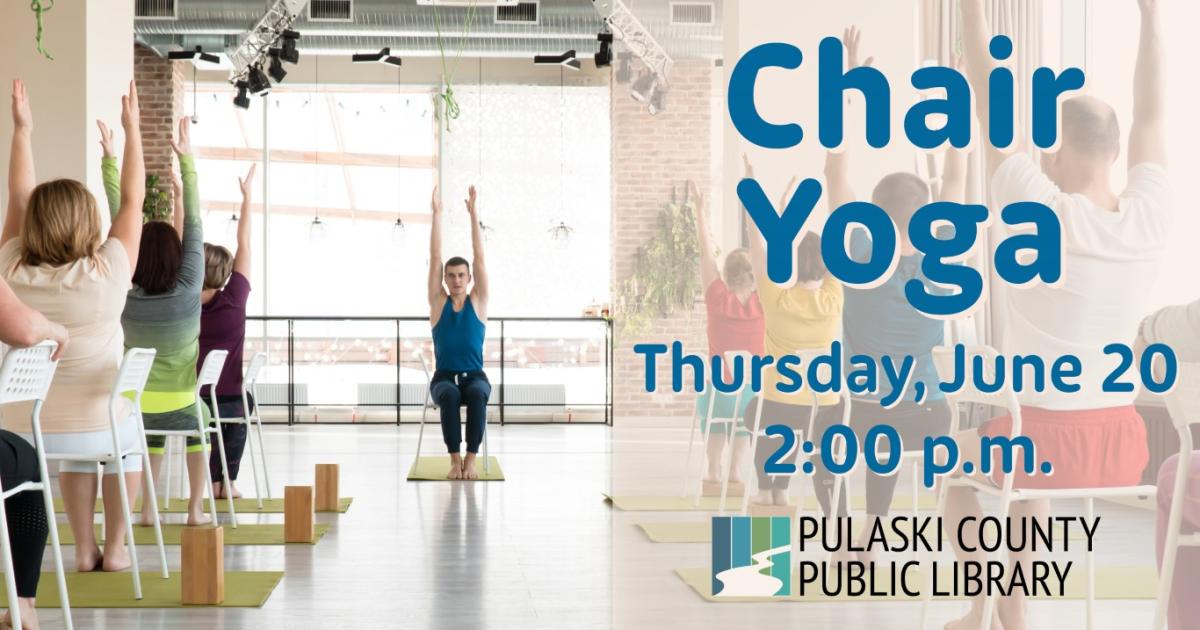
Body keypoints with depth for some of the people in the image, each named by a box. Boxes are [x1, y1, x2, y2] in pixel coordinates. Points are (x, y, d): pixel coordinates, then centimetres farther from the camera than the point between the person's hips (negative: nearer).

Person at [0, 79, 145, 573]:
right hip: (97, 426, -3)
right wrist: (131, 128, 2)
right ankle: (115, 548, 29)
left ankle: (85, 549, 32)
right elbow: (133, 201, -6)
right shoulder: (107, 274, -17)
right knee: (126, 438, 33)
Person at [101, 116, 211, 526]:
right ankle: (196, 509, 22)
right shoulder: (188, 290, -16)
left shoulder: (125, 293, -11)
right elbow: (194, 225, -16)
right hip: (179, 402, -2)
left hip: (135, 402, 2)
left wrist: (110, 161, -7)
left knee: (153, 433, 33)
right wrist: (186, 158, -16)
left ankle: (146, 510, 22)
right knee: (198, 424, 30)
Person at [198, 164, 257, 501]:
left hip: (188, 401, 2)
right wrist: (248, 197, 3)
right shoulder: (234, 300, -12)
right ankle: (228, 481, 28)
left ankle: (214, 480, 30)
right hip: (227, 400, -2)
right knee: (240, 411, 32)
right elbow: (244, 245, -5)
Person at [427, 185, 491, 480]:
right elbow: (435, 257, -2)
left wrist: (473, 213, -7)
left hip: (474, 376, 0)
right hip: (444, 377, 0)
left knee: (478, 393, -37)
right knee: (449, 395, -37)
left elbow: (480, 257, -3)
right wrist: (437, 214, -7)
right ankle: (455, 459, -32)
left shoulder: (478, 301, 3)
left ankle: (471, 459, -34)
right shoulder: (438, 301, 3)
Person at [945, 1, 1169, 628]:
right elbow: (1149, 116, 11)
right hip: (1123, 445, 5)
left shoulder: (1043, 215, -17)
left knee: (958, 458, 29)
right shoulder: (1149, 217, -4)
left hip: (1047, 439, -5)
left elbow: (991, 107, -10)